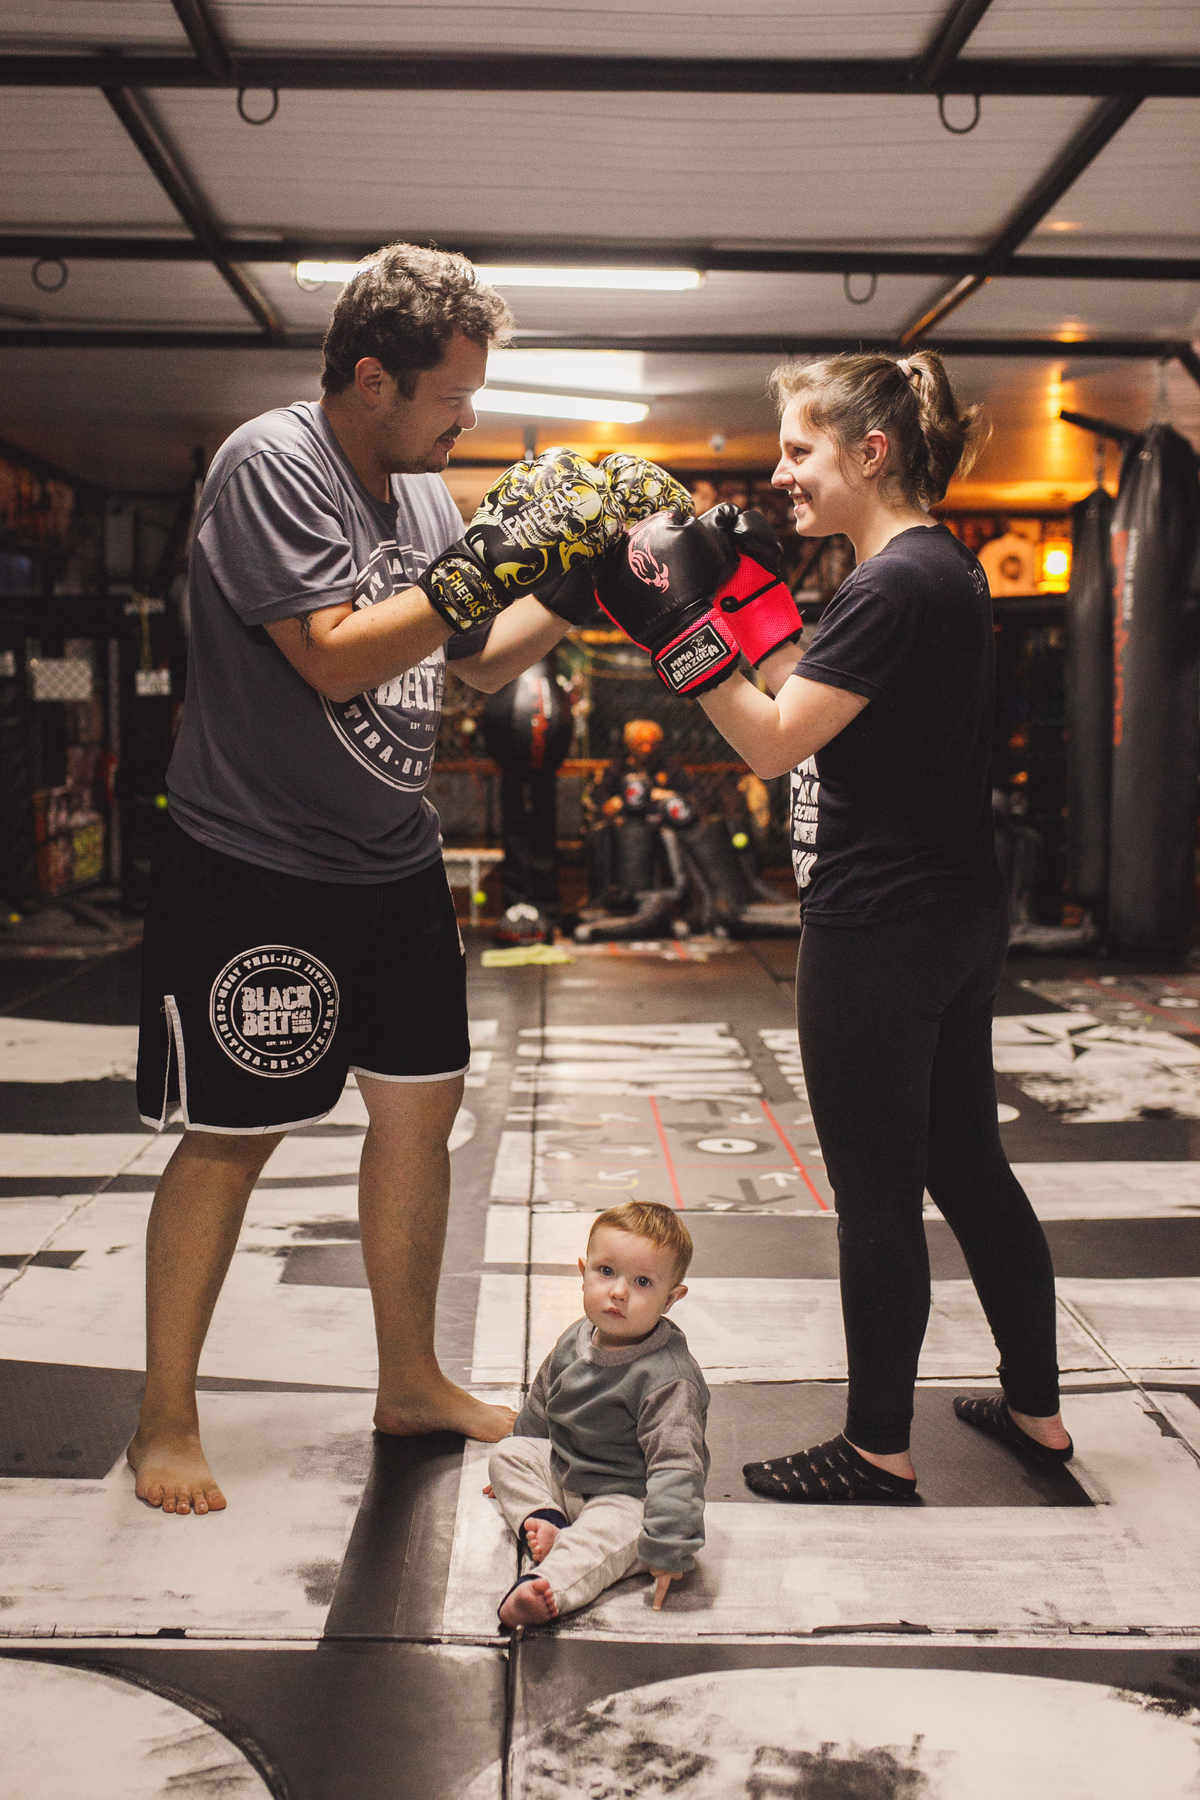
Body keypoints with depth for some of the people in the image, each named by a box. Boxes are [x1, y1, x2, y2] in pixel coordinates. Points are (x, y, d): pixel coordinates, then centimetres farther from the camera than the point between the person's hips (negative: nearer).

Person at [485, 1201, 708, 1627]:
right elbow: (540, 1408, 17)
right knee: (508, 1453, 7)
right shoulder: (575, 1341, -2)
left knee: (606, 1533, -35)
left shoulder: (668, 1378, -27)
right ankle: (545, 1522, -15)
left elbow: (676, 1467, -31)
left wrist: (668, 1548, -36)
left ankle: (547, 1586, -58)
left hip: (627, 1499, -9)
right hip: (564, 1472, 9)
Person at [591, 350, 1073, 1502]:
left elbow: (774, 742, -21)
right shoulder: (941, 567, 12)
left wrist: (677, 627, -21)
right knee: (967, 1166, 18)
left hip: (880, 932, -10)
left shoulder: (896, 586, -18)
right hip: (956, 920, 10)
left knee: (876, 1196, 1)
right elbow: (809, 696, 18)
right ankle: (1036, 1412, 31)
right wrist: (735, 588, 13)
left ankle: (878, 1455, 15)